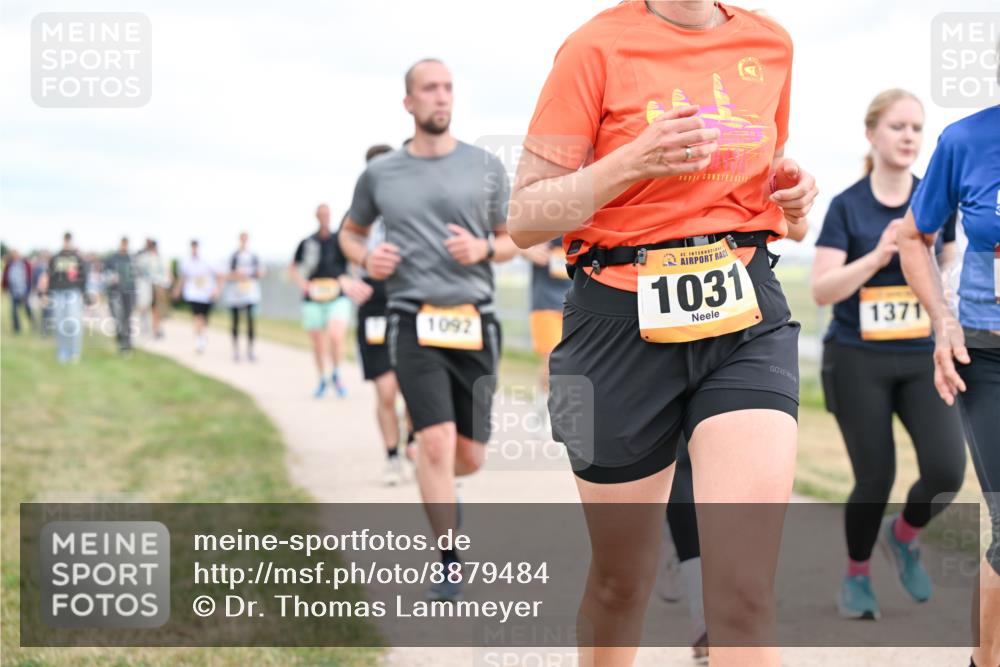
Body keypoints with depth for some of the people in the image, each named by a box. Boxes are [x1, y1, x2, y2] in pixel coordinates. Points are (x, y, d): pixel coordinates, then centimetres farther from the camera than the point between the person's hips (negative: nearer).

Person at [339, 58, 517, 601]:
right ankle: (450, 566, -5)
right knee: (437, 441, -16)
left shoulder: (486, 167, 7)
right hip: (415, 322, -1)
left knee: (470, 455, 5)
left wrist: (484, 248, -8)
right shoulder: (380, 174, 7)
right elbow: (350, 232, 22)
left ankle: (435, 482, 42)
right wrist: (364, 258, 0)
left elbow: (512, 241, 14)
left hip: (475, 321, 2)